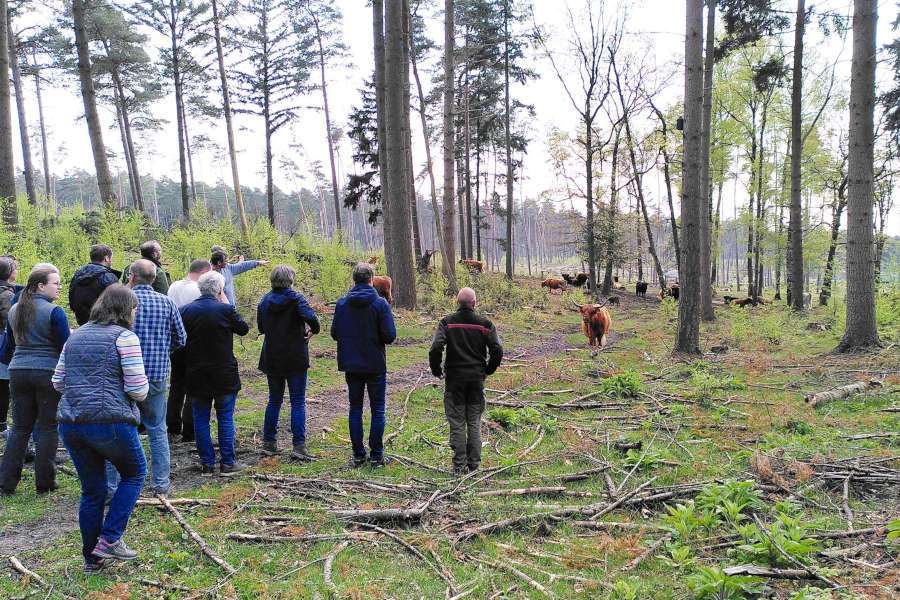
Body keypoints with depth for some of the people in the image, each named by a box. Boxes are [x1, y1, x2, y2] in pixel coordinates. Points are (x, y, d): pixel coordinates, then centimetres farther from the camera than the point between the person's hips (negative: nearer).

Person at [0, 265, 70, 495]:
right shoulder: (54, 312, -12)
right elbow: (66, 347, -12)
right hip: (48, 373, -6)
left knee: (20, 426, 13)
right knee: (47, 427, 3)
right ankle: (44, 482, 9)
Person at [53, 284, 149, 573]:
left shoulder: (76, 336, 15)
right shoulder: (124, 337, -7)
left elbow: (57, 382, 17)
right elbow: (138, 389, -11)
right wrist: (142, 390, 10)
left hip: (70, 424, 6)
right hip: (111, 422, -6)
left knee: (91, 490, 17)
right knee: (134, 473, 17)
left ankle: (92, 558, 25)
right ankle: (109, 539, 10)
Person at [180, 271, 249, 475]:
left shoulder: (186, 311, -2)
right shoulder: (225, 310, -13)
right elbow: (244, 329, 2)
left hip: (196, 376, 3)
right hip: (224, 375, -2)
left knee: (201, 420, 10)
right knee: (226, 418, 8)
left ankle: (207, 463, 14)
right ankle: (227, 462, 11)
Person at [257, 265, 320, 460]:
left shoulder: (264, 301, 5)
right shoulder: (295, 298, -11)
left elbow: (261, 328, 12)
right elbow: (311, 317, -27)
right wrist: (313, 330, -9)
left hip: (271, 359, 5)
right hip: (295, 360, -4)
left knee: (274, 400, 17)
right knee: (298, 402, 1)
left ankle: (269, 442, 21)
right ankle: (299, 446, -2)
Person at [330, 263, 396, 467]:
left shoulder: (342, 303, -2)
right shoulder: (380, 303, -11)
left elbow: (335, 333, 2)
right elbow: (390, 335, -14)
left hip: (351, 365, 3)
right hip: (375, 366, -3)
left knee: (355, 408, 12)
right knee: (377, 410, 7)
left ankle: (358, 455, 14)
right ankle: (376, 455, 8)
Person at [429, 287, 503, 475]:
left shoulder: (447, 322, -5)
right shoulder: (485, 324, -1)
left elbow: (436, 348, -16)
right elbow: (497, 350, -5)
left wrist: (436, 370, -1)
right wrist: (488, 370, 11)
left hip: (454, 378, -1)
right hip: (477, 378, 2)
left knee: (457, 423, 5)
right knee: (474, 422, 12)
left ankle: (459, 465, 7)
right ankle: (473, 463, 15)